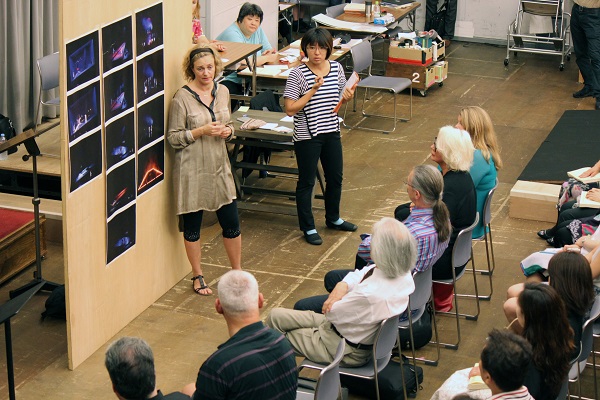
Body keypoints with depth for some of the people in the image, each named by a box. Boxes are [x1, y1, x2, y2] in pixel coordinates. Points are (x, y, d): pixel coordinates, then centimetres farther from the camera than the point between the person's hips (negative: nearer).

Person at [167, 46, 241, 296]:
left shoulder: (222, 92, 6)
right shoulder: (182, 98, -12)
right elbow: (173, 138, -10)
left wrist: (228, 131, -4)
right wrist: (202, 131, -21)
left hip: (219, 166, 5)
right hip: (192, 170, -5)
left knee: (231, 223, 9)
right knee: (192, 224, 7)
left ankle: (237, 272, 26)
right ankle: (197, 276, 23)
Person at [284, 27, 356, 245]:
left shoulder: (337, 68, 0)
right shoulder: (297, 74, -16)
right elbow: (290, 109, -20)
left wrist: (346, 97, -8)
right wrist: (313, 90, -25)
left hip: (331, 132, 6)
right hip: (307, 136, -6)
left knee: (335, 177, 18)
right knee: (306, 182, 7)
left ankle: (333, 218, 40)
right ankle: (308, 227, 21)